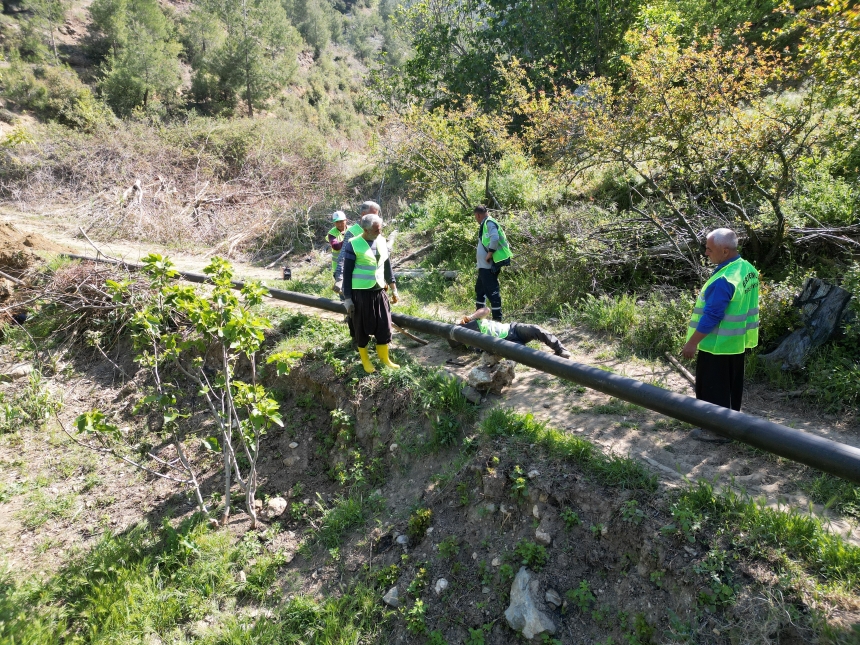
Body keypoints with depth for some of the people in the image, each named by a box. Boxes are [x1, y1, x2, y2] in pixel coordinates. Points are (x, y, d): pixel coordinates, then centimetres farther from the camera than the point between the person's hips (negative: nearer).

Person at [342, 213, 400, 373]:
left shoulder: (382, 241, 4)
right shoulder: (353, 244, -11)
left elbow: (387, 266, 15)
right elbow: (347, 273, -9)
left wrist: (393, 289, 17)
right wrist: (347, 298, -10)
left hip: (379, 292, 5)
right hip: (360, 293, -5)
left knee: (384, 326, 9)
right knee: (362, 328, 8)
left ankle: (384, 357, 26)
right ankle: (365, 360, 24)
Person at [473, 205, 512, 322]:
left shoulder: (489, 223, -14)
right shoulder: (484, 224, 17)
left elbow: (495, 239, -28)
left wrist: (489, 255, -22)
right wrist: (479, 253, 13)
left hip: (489, 265, -11)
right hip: (484, 265, 11)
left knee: (492, 291, -9)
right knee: (480, 288, 21)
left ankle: (497, 319, -6)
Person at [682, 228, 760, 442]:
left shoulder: (724, 280, -28)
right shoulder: (748, 269, 2)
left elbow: (711, 316, -26)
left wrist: (692, 342, -18)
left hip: (717, 344, -9)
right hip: (736, 341, 9)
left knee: (713, 388, 5)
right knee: (731, 385, 21)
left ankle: (716, 429, 15)